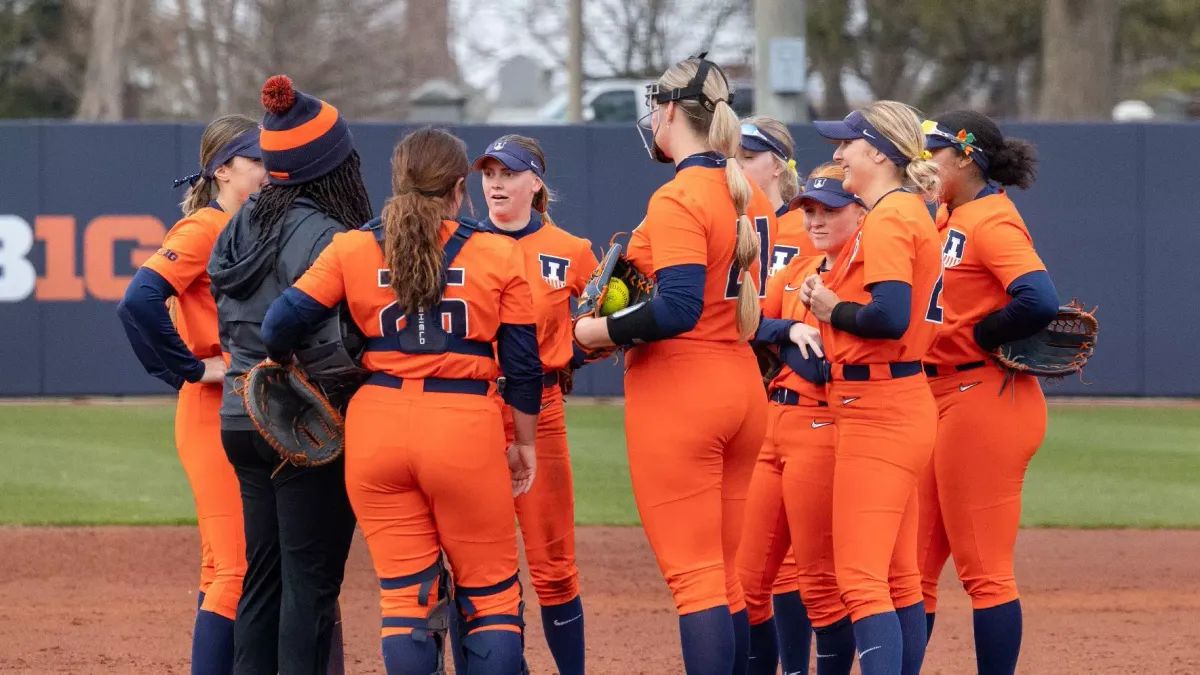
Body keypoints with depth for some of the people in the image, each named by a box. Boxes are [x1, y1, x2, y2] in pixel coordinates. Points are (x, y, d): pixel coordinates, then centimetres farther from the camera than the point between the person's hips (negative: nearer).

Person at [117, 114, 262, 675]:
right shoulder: (203, 229, -11)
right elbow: (139, 302, -24)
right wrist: (194, 368, -18)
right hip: (215, 415, -9)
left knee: (229, 570, 13)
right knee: (236, 570, -12)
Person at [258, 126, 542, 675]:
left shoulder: (352, 249, 3)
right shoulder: (498, 255, 1)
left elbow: (282, 321, -5)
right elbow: (522, 364, 3)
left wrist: (285, 365, 16)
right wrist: (524, 443, 15)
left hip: (375, 429, 2)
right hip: (466, 427, -2)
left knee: (405, 595, 6)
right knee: (491, 594, 8)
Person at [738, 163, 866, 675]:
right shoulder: (799, 268, 16)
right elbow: (752, 325, 6)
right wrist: (791, 330, -10)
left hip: (822, 430, -9)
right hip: (779, 423, 9)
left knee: (819, 584, -4)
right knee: (749, 578, 9)